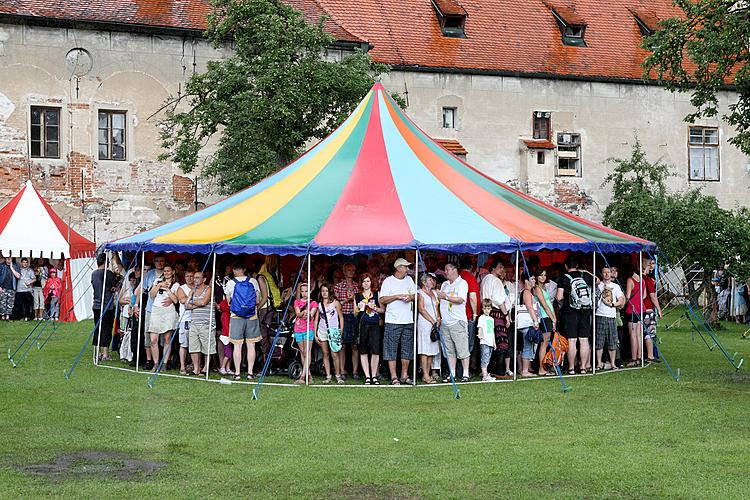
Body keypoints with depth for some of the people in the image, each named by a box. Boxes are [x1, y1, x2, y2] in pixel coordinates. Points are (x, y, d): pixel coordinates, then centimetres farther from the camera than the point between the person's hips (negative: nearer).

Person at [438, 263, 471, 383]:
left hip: (458, 321, -7)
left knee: (462, 349, -6)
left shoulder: (462, 283, -1)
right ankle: (452, 374, 10)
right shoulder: (444, 284, 20)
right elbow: (440, 300, 24)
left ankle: (465, 374, -3)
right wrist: (439, 316, 14)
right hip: (445, 322, 7)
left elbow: (460, 300, -15)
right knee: (449, 350, 6)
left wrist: (446, 297, -22)